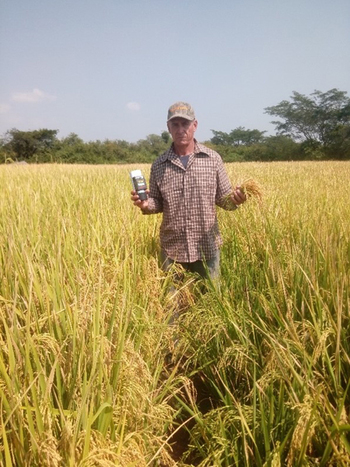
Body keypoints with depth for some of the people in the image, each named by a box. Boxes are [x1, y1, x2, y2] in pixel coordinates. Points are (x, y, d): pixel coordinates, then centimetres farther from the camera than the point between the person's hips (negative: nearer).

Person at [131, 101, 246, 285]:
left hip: (207, 247, -1)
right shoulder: (159, 165, 1)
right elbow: (158, 203, 8)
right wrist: (145, 204, -13)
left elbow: (223, 199, 3)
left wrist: (234, 200, -19)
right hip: (172, 249, 1)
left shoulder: (213, 159, -2)